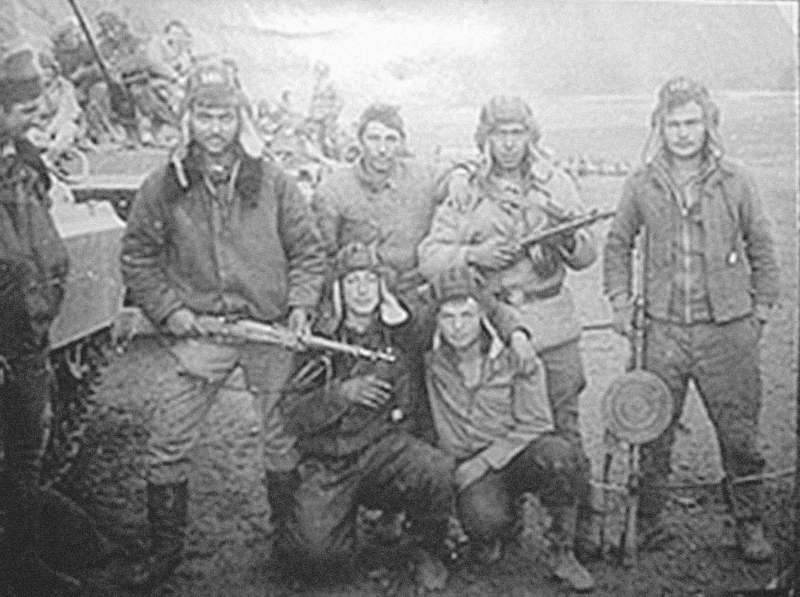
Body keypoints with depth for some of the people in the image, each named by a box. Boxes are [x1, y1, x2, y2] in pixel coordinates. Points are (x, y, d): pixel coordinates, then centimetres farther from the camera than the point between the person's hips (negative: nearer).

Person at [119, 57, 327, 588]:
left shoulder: (272, 183, -1)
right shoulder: (163, 187, -1)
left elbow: (308, 251, 6)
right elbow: (138, 257, 6)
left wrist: (300, 305, -7)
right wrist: (168, 308, -4)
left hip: (270, 329, 0)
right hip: (196, 332, 0)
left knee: (285, 443, 10)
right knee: (167, 445, 0)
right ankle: (166, 549, 17)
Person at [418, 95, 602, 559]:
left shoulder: (555, 182, 5)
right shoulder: (465, 189, 2)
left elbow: (586, 258, 4)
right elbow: (429, 259, -2)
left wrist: (571, 237, -18)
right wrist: (473, 253, -19)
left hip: (553, 324, 0)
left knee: (564, 426, 3)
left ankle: (583, 523, 15)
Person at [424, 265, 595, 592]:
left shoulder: (515, 356, -6)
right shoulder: (431, 360, -3)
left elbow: (535, 423, -7)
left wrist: (485, 460, -17)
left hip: (519, 452, 0)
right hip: (471, 466, 0)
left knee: (559, 454, -35)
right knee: (484, 519, -34)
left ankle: (561, 552, -13)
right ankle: (490, 539, 7)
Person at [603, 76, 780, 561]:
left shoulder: (735, 182, 0)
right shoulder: (642, 185, 2)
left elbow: (762, 251, 8)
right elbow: (618, 244, 15)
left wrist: (759, 313, 5)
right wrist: (621, 301, 6)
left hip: (727, 329, 0)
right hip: (664, 329, 1)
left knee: (739, 432, 4)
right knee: (653, 432, 5)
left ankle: (750, 525, 21)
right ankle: (649, 521, 21)